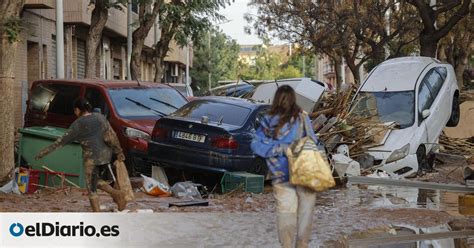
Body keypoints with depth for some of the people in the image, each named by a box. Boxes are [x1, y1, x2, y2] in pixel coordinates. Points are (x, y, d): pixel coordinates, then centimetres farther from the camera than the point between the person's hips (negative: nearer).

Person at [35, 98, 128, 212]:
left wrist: (45, 151, -1)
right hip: (105, 155, 6)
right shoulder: (100, 117, 5)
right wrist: (118, 152, 14)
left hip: (91, 158, -6)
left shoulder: (78, 124, -9)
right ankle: (116, 193, 2)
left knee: (92, 188, 5)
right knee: (98, 181, 24)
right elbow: (111, 135, 5)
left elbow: (62, 140, -7)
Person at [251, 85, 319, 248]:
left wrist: (280, 148, -9)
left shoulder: (268, 121, -3)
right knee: (305, 209, 9)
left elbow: (256, 144, -4)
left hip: (280, 175, 2)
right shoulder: (302, 118, -9)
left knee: (285, 210, 8)